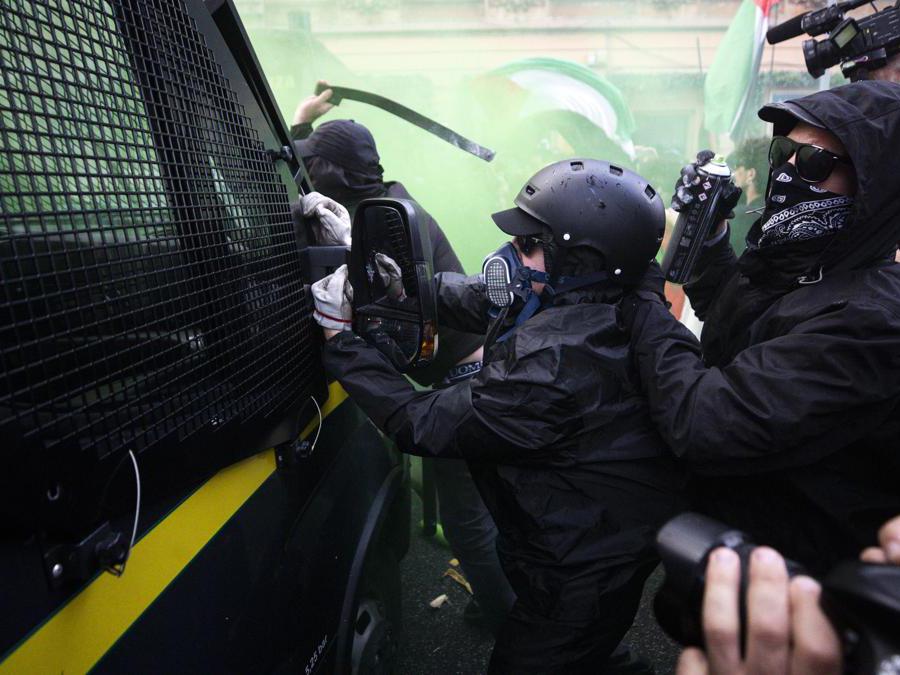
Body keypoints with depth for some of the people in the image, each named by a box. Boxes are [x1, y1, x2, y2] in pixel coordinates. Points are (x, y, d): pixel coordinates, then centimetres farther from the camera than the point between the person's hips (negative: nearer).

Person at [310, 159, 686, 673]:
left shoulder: (554, 359, -35)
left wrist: (341, 337, -21)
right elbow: (469, 298, 2)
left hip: (584, 580, -9)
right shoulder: (580, 308, -6)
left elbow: (421, 425, -28)